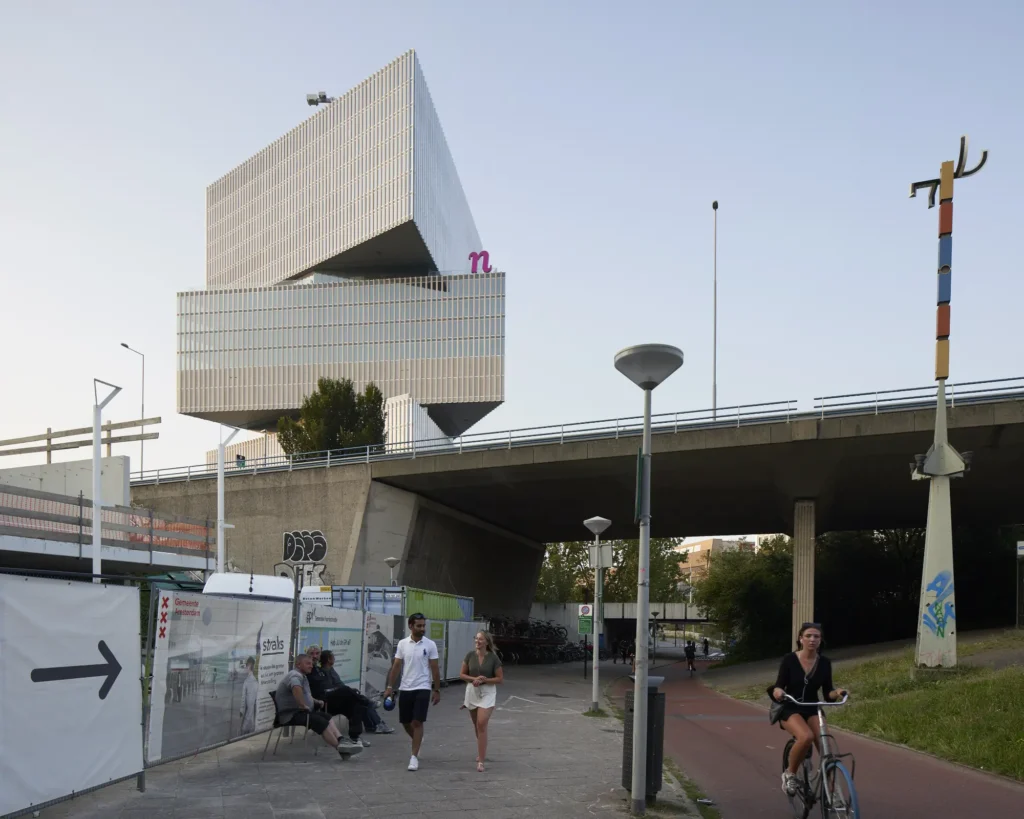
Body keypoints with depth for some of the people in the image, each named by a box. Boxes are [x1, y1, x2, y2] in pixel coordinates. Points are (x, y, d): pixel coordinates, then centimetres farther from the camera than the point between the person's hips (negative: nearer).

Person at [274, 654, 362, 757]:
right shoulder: (295, 675, -15)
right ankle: (340, 748, -26)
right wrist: (303, 705, -32)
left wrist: (316, 701, 19)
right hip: (291, 715, -11)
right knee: (320, 721, -23)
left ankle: (341, 740, -20)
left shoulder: (302, 676, 20)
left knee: (326, 718, -3)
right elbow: (296, 688, -39)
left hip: (300, 711, 11)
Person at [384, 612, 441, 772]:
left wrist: (437, 690, -2)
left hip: (422, 689, -3)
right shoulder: (402, 643, 1)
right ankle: (417, 741, 40)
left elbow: (434, 669, -1)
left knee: (417, 722, -9)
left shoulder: (430, 644, -4)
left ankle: (414, 757, -2)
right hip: (405, 688, 3)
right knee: (406, 722, 11)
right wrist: (390, 687, 0)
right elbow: (396, 666, 5)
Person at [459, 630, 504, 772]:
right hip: (472, 691, 4)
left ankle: (480, 761, -13)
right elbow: (462, 675, 3)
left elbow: (500, 679, -5)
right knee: (476, 725, 17)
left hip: (487, 693, -4)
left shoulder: (493, 658, -9)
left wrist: (484, 680, -19)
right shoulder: (470, 655, -2)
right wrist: (474, 679, -16)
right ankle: (482, 751, 41)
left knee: (482, 725, -14)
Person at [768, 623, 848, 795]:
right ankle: (790, 774, -8)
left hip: (812, 709, 3)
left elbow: (827, 693, 1)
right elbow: (778, 686, -11)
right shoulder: (789, 660, -12)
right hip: (790, 709, -3)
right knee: (806, 737, -33)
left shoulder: (824, 663, -2)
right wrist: (777, 691, -34)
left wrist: (837, 692, -21)